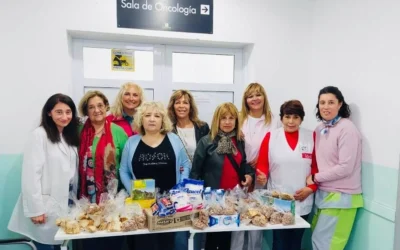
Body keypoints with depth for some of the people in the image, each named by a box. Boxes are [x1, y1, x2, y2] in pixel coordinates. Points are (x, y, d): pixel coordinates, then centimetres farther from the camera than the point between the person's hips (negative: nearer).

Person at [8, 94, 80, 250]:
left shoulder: (70, 136, 10)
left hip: (64, 202, 6)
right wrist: (35, 208, -17)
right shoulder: (39, 135, -12)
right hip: (46, 204, -6)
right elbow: (31, 174, -16)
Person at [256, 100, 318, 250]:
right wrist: (262, 177, -21)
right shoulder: (271, 137, -2)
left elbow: (316, 166, 3)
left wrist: (311, 188, -7)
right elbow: (262, 163, -2)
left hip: (303, 201, 2)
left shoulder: (311, 137, 2)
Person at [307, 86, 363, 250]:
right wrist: (314, 182, -3)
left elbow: (345, 168, -20)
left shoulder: (347, 129, -16)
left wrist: (315, 178, -11)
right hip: (323, 193, 7)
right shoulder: (320, 129, 6)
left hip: (341, 196, -7)